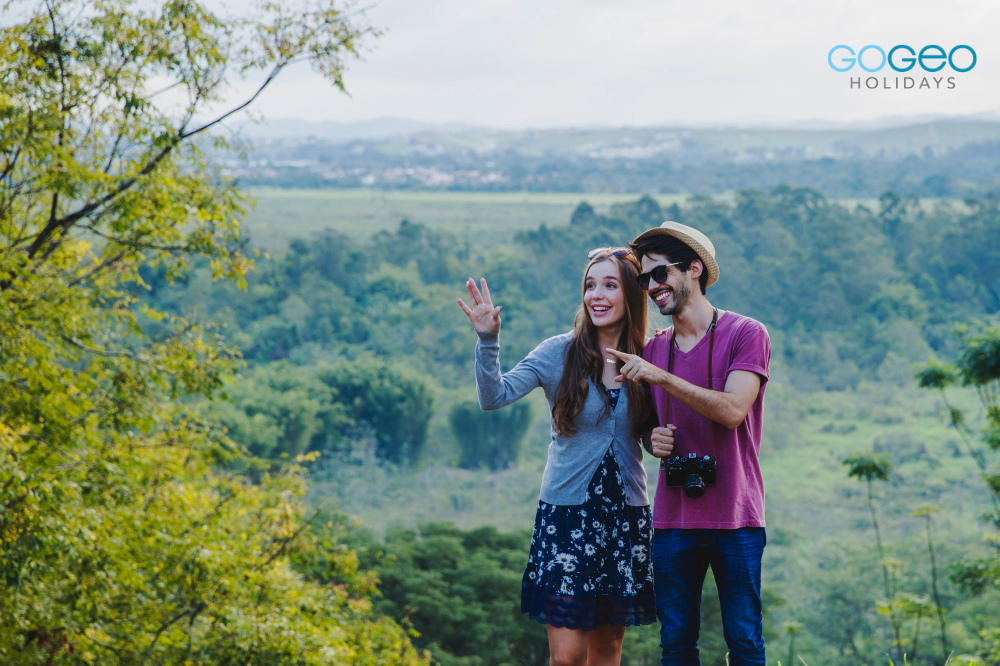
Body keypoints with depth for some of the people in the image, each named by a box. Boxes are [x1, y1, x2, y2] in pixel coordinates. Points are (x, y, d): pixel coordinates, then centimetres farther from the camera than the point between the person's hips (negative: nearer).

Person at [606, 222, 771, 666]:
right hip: (673, 519, 4)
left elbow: (732, 410, -16)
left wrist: (663, 378, -20)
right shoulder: (652, 351, 13)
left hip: (734, 520, -4)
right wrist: (654, 441, -1)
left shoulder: (746, 334, -3)